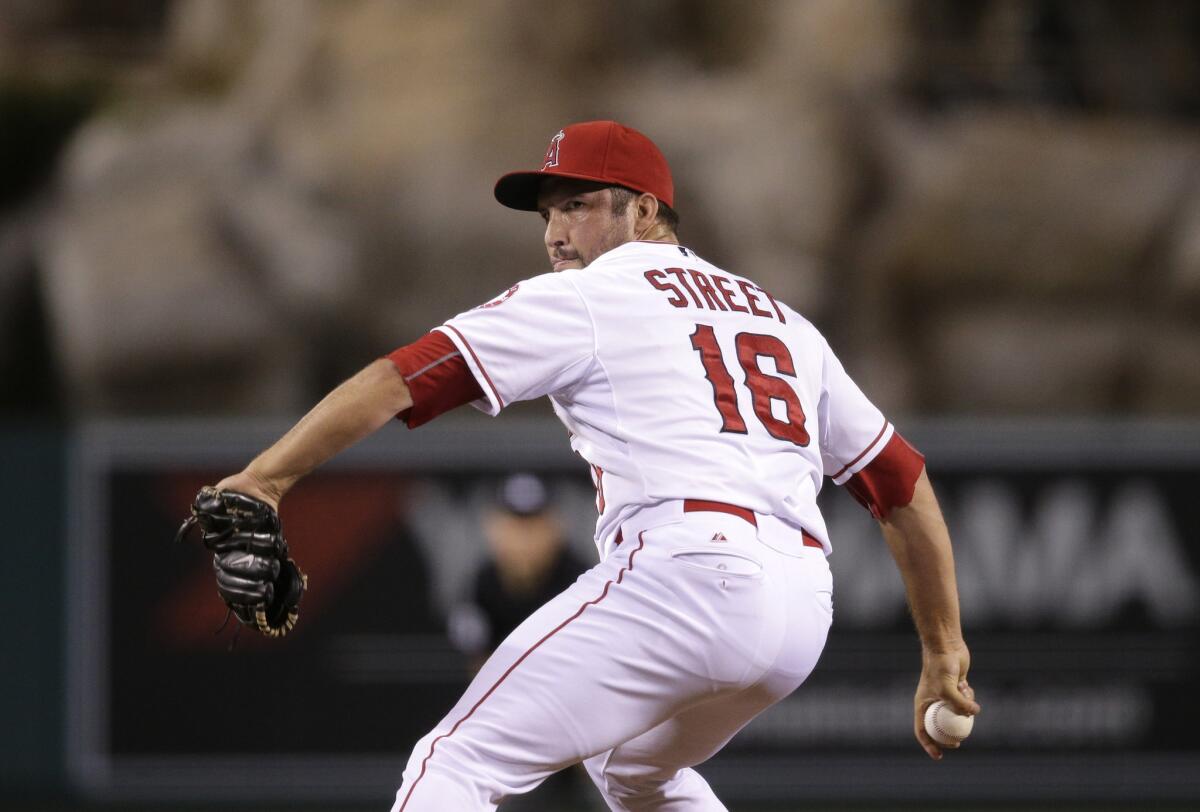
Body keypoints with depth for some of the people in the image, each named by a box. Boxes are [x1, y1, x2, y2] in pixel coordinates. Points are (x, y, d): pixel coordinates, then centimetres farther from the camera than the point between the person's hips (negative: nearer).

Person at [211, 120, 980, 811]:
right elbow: (905, 482, 26)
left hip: (686, 571, -8)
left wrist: (259, 481, -7)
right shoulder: (784, 322, 27)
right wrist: (944, 651, 29)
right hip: (805, 607, 8)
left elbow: (399, 379, -2)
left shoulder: (581, 298, 8)